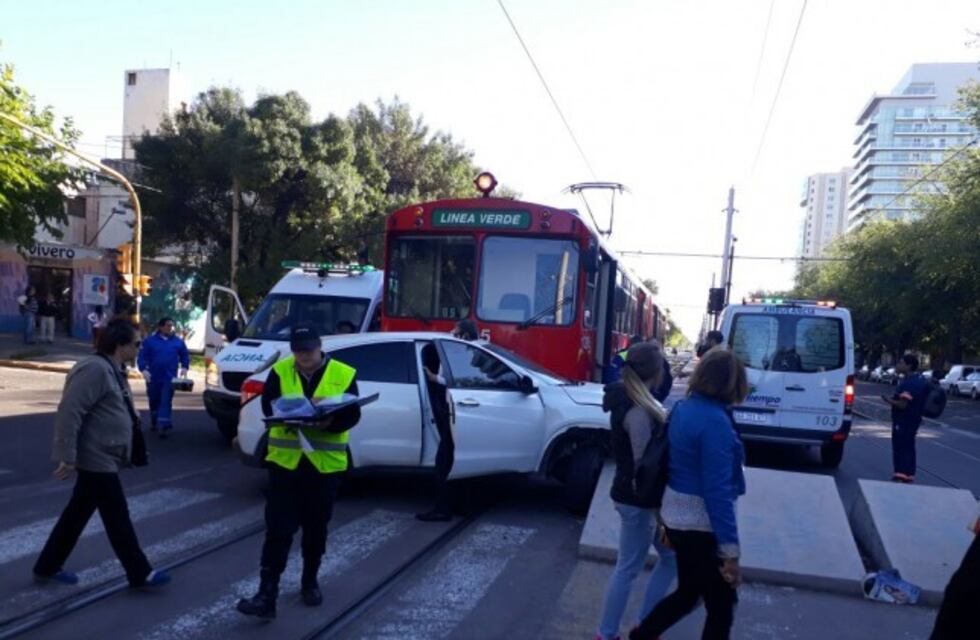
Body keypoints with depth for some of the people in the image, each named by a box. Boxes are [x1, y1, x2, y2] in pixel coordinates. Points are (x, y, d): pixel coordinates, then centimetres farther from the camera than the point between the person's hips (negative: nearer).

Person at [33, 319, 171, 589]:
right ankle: (140, 574, 6)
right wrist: (68, 456, -26)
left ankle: (48, 566, 30)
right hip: (96, 458, -10)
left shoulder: (113, 370, 12)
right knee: (117, 517, -2)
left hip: (102, 457, 10)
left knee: (78, 514, 18)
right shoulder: (95, 369, -21)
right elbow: (69, 412, -25)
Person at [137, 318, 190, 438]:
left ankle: (164, 426, -10)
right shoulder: (150, 341, -1)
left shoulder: (178, 341, 4)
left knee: (166, 401, -8)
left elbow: (185, 355, 13)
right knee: (154, 401, 15)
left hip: (169, 377, -1)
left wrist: (184, 367, -2)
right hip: (153, 377, 1)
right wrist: (144, 369, -18)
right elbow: (142, 357, -4)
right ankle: (153, 422, 35)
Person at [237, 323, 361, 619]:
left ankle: (310, 583, 33)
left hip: (325, 463, 0)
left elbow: (352, 414, -8)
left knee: (316, 529, 14)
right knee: (278, 529, -4)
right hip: (285, 461, 0)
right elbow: (268, 406, -9)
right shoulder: (279, 372, 0)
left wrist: (330, 421, -29)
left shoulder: (343, 374, -3)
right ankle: (267, 594, 0)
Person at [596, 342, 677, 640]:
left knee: (671, 557, 19)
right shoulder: (638, 412, -24)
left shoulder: (631, 400, 6)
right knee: (628, 569, 4)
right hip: (637, 500, -10)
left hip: (636, 496, 10)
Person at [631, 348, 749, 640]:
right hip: (702, 525, -8)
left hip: (676, 516, 8)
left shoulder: (683, 409, 5)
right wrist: (730, 549, -21)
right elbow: (717, 490, -24)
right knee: (721, 607, 10)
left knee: (687, 594, 24)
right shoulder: (715, 421, -22)